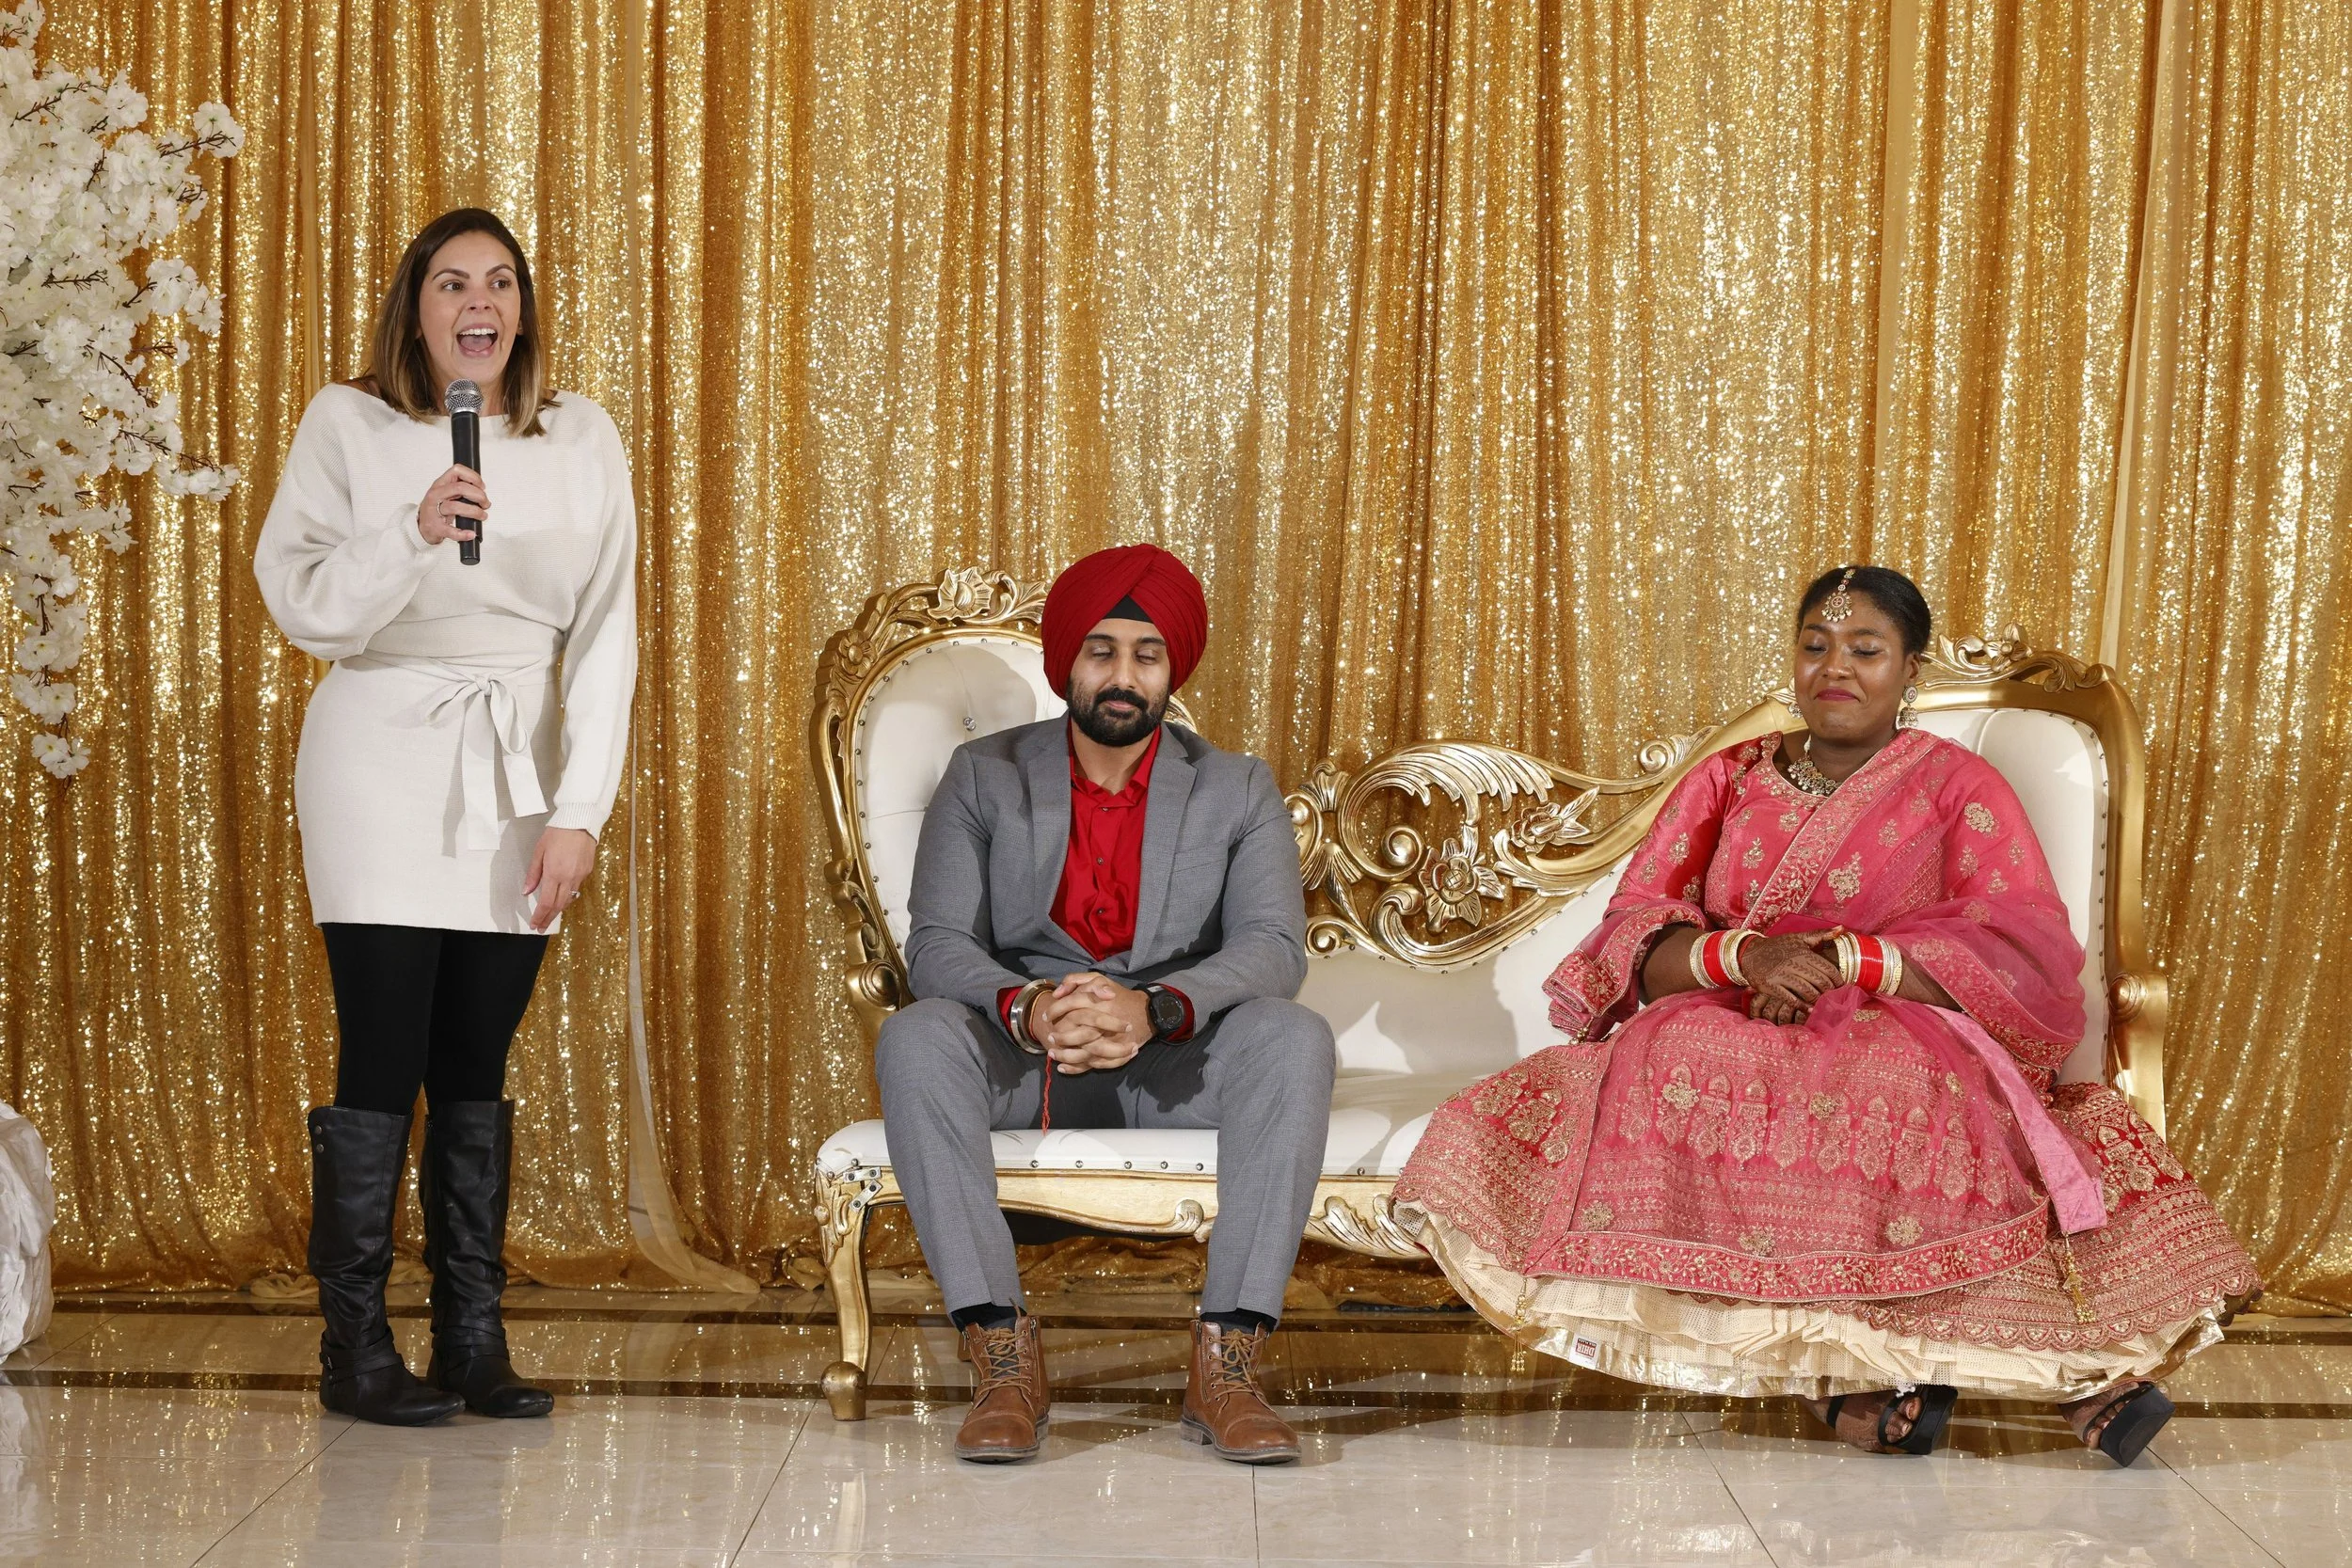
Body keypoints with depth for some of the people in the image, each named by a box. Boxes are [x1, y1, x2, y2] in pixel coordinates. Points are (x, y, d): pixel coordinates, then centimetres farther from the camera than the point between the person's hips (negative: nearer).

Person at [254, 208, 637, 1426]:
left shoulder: (580, 438, 5)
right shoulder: (347, 425, -1)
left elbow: (604, 635, 3)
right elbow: (303, 605, -7)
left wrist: (579, 812, -3)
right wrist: (415, 535, -23)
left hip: (519, 774, 3)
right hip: (383, 763, -3)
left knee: (478, 1064, 5)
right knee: (382, 1059, -6)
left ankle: (474, 1342, 10)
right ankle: (354, 1348, 1)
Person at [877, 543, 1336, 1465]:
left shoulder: (1237, 790, 5)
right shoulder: (985, 776, 5)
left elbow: (1273, 948, -10)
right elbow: (936, 944, -6)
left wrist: (1154, 1010, -31)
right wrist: (1024, 1009, -29)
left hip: (1175, 1068, 0)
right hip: (1021, 1061, 0)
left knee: (1294, 1039, -31)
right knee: (915, 1038, -32)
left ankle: (1227, 1363, -34)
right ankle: (1004, 1358, -36)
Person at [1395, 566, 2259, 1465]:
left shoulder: (1957, 787, 9)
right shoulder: (1728, 781, 17)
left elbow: (2017, 954, -5)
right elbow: (1633, 940, 6)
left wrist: (1837, 961, -16)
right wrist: (1748, 957, -16)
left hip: (1901, 1043, -3)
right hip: (1731, 1036, 3)